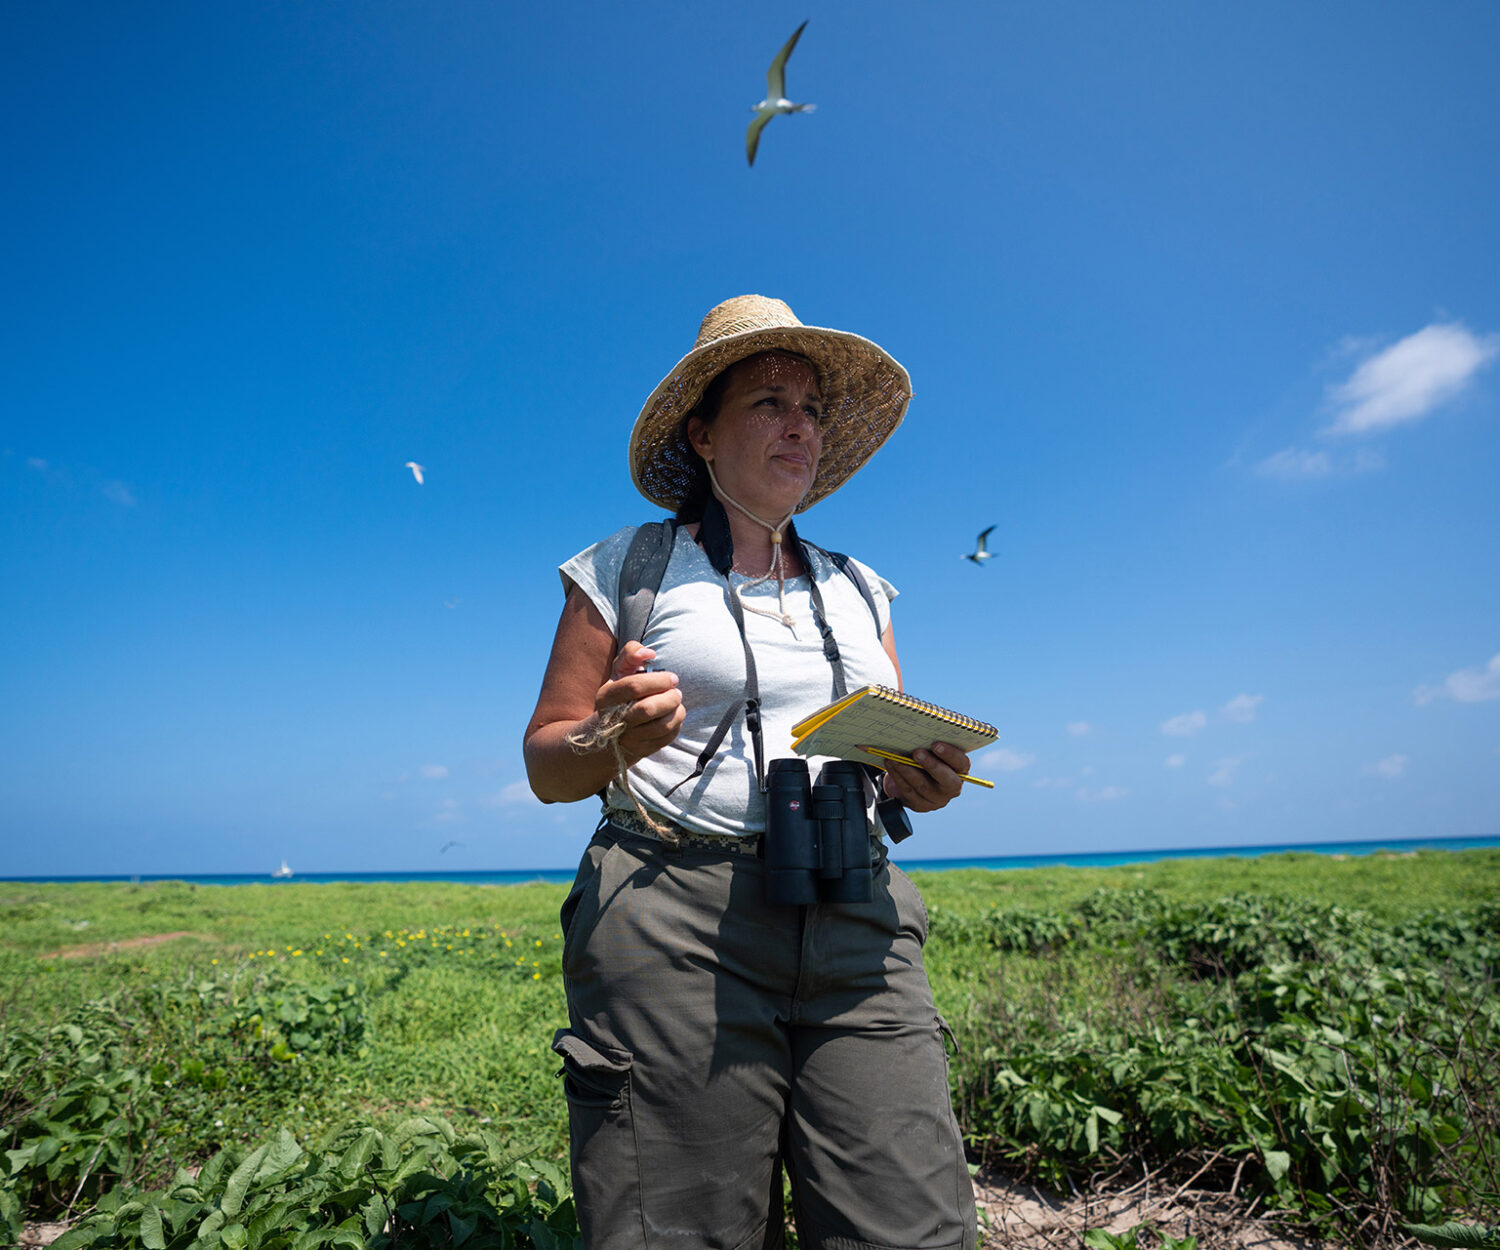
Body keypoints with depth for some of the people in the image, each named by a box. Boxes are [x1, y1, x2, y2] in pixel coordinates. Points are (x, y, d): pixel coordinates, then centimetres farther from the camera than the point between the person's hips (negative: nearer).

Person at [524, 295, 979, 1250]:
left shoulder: (857, 589, 17)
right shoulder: (630, 569, 5)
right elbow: (548, 765, 5)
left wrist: (918, 780, -3)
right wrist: (617, 739, -17)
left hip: (857, 927, 4)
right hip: (677, 928, -3)